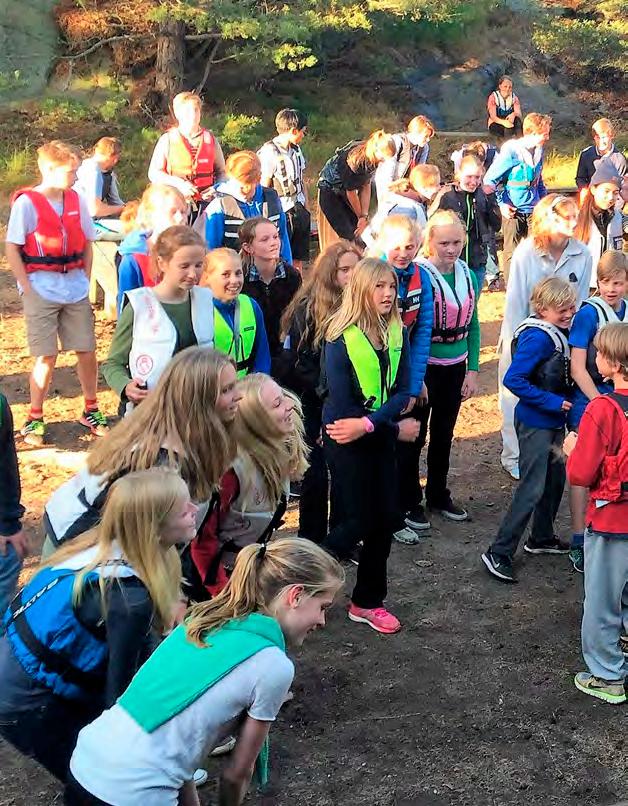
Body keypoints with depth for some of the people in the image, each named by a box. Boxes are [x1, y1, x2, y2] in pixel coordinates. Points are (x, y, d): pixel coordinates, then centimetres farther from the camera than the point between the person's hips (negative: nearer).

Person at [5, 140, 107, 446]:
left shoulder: (76, 200, 6)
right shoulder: (26, 203, -9)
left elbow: (86, 244, 15)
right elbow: (12, 250, -8)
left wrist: (85, 280, 6)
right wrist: (28, 289, -11)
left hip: (75, 290, 5)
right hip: (41, 291, -5)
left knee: (87, 350, 6)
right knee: (46, 357, -2)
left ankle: (91, 411, 23)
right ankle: (34, 420, 12)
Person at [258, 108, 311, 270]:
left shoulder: (296, 150, 11)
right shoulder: (269, 153, -14)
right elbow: (264, 188, -13)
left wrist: (307, 210, 16)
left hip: (299, 211, 8)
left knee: (298, 260, 11)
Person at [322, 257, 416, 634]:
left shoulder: (398, 333, 1)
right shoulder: (341, 338, -16)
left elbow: (402, 391, -5)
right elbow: (342, 405, -17)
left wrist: (369, 424, -23)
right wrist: (398, 429, -13)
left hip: (381, 436, 5)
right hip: (346, 439, -5)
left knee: (385, 518, 7)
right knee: (359, 521, -1)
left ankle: (368, 602, 22)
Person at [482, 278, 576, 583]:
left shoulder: (560, 334, 3)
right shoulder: (537, 338, -23)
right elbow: (513, 379, -28)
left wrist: (564, 403, 1)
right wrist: (551, 402, -23)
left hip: (554, 421, 9)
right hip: (535, 423, -9)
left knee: (556, 478, 19)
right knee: (532, 489, -7)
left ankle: (541, 537, 37)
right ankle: (499, 553, 0)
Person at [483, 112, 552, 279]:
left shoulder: (538, 151, 8)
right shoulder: (511, 150, -12)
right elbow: (490, 179, -9)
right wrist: (502, 203, -15)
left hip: (534, 209, 6)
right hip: (513, 210, -6)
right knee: (511, 252, 2)